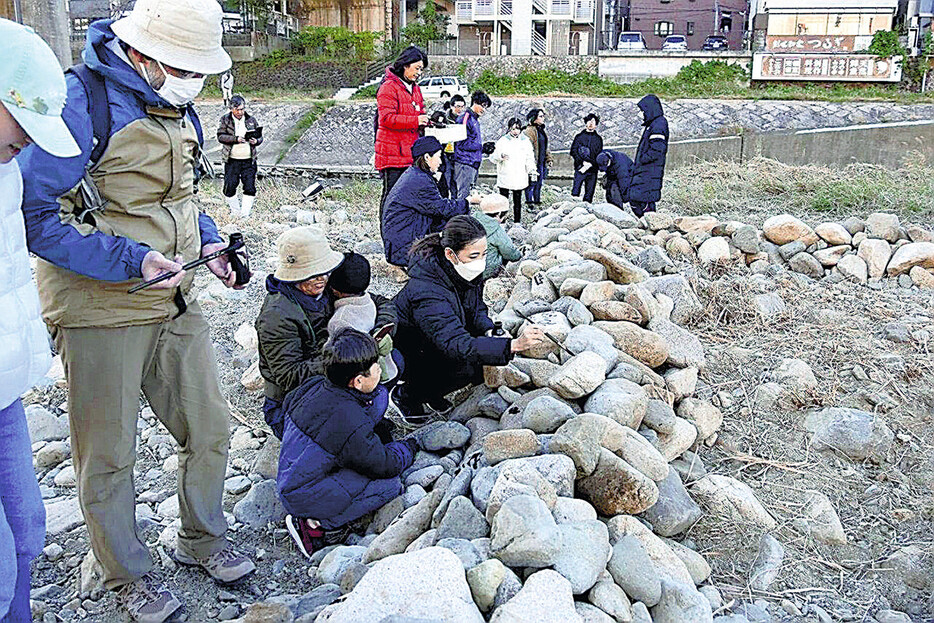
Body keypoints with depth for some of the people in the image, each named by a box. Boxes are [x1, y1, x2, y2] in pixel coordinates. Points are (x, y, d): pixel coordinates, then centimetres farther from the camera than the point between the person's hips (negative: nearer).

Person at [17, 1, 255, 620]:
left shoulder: (179, 110, 9)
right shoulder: (82, 103, -17)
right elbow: (37, 215, -19)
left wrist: (208, 245, 3)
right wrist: (132, 259, -26)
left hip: (173, 303, 7)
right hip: (100, 311, -7)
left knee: (209, 428, 14)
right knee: (108, 456, 8)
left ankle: (203, 538, 38)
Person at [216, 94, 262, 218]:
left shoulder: (251, 120, 8)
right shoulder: (225, 120, 3)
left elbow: (260, 136, 12)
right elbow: (220, 136, -8)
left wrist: (256, 141, -12)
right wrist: (236, 139, -22)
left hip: (249, 160, 1)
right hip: (232, 160, -1)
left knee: (250, 186, -3)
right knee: (230, 185, 1)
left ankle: (245, 211, 8)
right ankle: (235, 210, 19)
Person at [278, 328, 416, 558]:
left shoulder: (315, 385, -7)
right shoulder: (349, 424, -32)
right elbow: (385, 466, -21)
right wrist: (408, 448, 4)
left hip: (290, 477, 9)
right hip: (303, 497, -9)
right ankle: (317, 526, -9)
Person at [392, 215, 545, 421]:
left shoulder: (469, 271, -12)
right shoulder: (426, 292, -38)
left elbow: (476, 308, 6)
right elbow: (458, 345, -45)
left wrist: (489, 331, -16)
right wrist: (515, 345, -54)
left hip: (439, 345, 8)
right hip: (409, 356, -8)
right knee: (465, 368, -27)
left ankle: (432, 393, 10)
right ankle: (404, 394, -1)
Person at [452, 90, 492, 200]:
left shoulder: (476, 119, 19)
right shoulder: (465, 118, -12)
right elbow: (462, 144, -18)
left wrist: (483, 148, 9)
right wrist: (482, 146, -13)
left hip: (474, 163, 10)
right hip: (464, 164, -10)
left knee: (469, 194, 12)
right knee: (462, 195, -10)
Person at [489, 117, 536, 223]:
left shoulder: (525, 141, 8)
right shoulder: (502, 141, 0)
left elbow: (530, 158, 15)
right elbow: (493, 158, -1)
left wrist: (532, 170, 3)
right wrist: (501, 156, -22)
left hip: (519, 178, 2)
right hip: (505, 177, -2)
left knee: (517, 201, 8)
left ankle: (517, 221, 16)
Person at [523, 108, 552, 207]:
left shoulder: (542, 130, 15)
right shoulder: (530, 131, -13)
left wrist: (548, 159, 19)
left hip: (542, 162, 9)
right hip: (534, 163, -9)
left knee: (539, 183, 14)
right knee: (532, 183, -4)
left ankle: (537, 201, 23)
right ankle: (529, 202, 2)